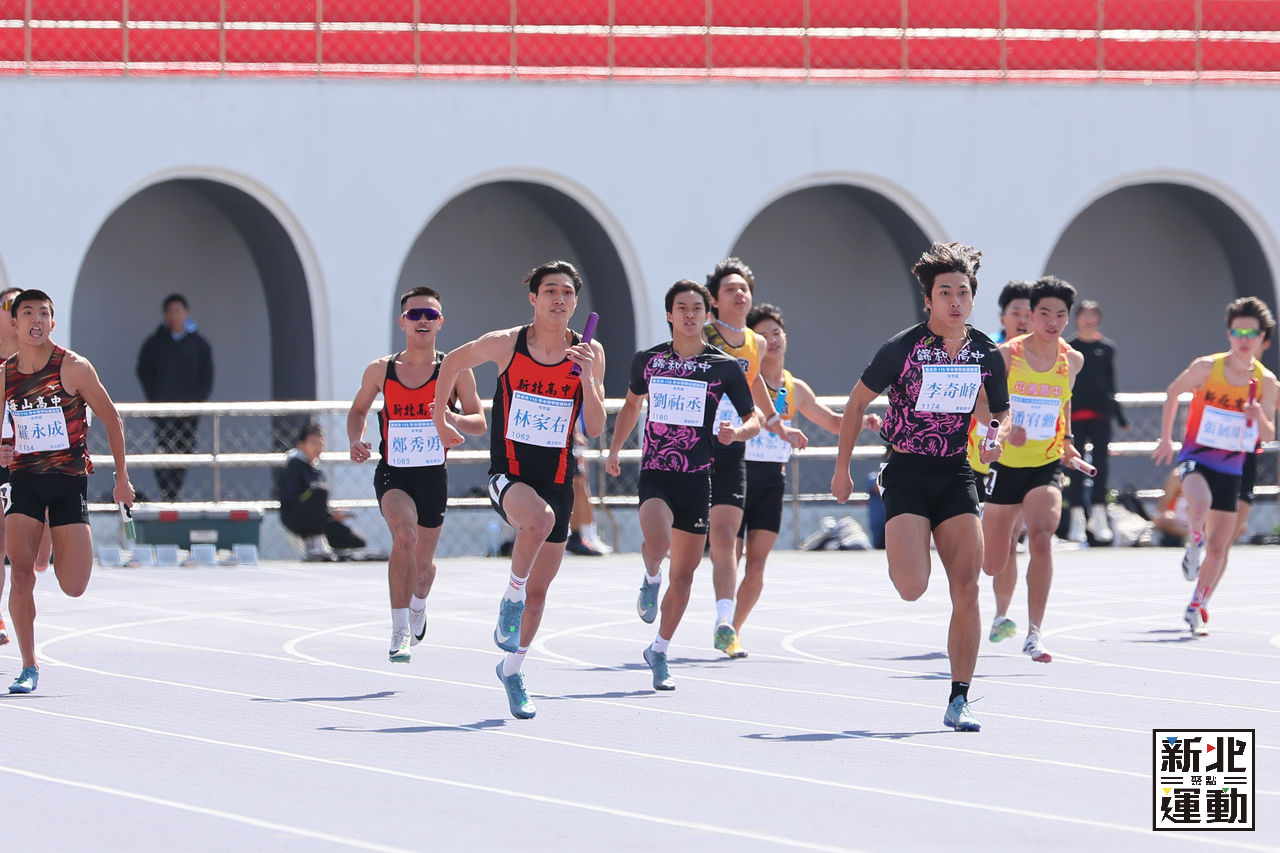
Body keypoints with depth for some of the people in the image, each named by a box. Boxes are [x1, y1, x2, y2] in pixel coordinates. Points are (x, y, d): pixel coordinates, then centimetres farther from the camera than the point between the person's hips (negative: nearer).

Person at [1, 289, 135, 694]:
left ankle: (59, 551, 33)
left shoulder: (73, 367, -6)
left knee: (73, 587, -6)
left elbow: (111, 417, 2)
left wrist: (121, 476, 2)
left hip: (69, 478, -2)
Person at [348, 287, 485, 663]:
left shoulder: (454, 370, -6)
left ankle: (418, 604, 52)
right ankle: (400, 632, -25)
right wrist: (356, 441, -6)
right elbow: (358, 410, 13)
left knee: (423, 564, 16)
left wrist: (451, 419, -26)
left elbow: (479, 423, -4)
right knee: (405, 536, -30)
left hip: (433, 476, 2)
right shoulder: (381, 370, -4)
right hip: (392, 474, -2)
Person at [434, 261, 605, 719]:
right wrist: (440, 422, 16)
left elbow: (595, 429, -3)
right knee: (539, 518, -38)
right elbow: (453, 362, 11)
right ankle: (511, 598, -14)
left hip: (557, 480, 3)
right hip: (509, 474, -3)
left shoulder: (589, 353, -2)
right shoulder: (505, 344, -8)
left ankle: (512, 668, 32)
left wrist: (588, 379, -19)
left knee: (539, 591, 10)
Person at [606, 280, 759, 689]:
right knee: (658, 541, -30)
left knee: (684, 574, 4)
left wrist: (736, 432, -18)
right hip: (655, 474, -1)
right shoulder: (647, 360, 4)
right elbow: (632, 404, 23)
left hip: (697, 479, 1)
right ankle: (651, 579, 5)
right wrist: (614, 450, 18)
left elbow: (754, 419, 3)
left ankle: (659, 652, 20)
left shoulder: (724, 366, -1)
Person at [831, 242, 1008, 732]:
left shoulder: (987, 354, 2)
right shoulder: (904, 348, -9)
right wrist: (842, 468, 4)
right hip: (907, 474, -3)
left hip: (957, 475, 3)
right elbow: (857, 401, 3)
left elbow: (998, 415, 16)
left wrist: (997, 438, -8)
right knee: (913, 589, -16)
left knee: (966, 589, -7)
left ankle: (959, 701, 0)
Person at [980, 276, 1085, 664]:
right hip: (1006, 464, -1)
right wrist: (1005, 427, -32)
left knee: (1041, 538, -26)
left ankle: (1034, 635, -25)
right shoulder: (1007, 354, -10)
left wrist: (1066, 439, 10)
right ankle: (1002, 613, 46)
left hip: (1047, 467, 1)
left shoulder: (1072, 360, 1)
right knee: (994, 561, 10)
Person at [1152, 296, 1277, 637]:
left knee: (1219, 548, 5)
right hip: (1197, 456, -2)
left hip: (1232, 467, 2)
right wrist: (1165, 439, 8)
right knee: (1200, 502, -37)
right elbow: (1172, 392, 7)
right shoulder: (1206, 367, -11)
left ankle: (1197, 609, 24)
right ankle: (1194, 543, -5)